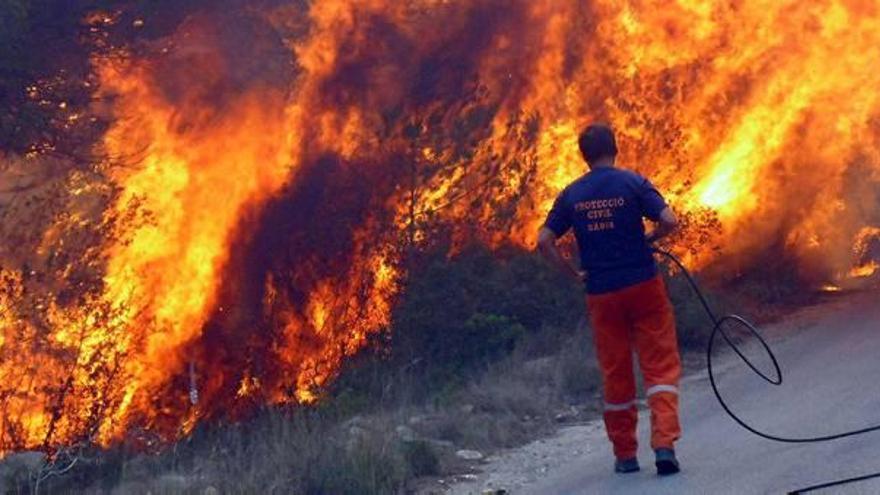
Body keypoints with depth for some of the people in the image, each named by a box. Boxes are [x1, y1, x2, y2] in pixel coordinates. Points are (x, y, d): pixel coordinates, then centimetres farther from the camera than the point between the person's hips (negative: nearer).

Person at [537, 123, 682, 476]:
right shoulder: (632, 183, -5)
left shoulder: (571, 195, 3)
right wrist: (648, 240, 3)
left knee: (615, 374, 11)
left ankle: (625, 455, 17)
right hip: (643, 286, -3)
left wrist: (573, 271, 6)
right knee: (661, 366, 2)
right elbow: (669, 221, -15)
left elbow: (544, 240, 0)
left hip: (601, 294, 3)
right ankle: (664, 444, -11)